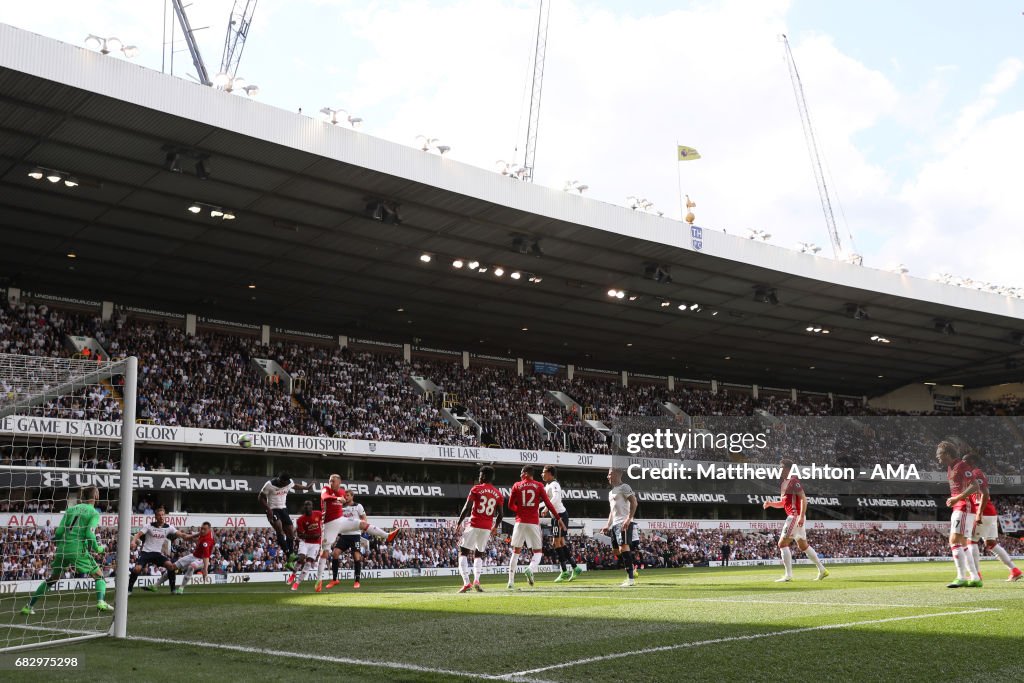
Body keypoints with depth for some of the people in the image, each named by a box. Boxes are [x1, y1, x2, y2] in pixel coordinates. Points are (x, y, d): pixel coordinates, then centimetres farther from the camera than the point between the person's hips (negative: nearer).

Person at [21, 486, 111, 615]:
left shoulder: (71, 509, 15)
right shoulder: (94, 513, 0)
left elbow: (59, 532, 8)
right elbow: (89, 534, -12)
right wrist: (98, 548, 2)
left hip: (63, 550, 5)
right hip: (79, 551, -5)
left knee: (52, 579, 22)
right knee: (99, 576, 9)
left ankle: (28, 607, 22)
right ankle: (101, 602, -11)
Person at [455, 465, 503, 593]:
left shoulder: (476, 489, -4)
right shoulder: (498, 494, 7)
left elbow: (467, 508, -8)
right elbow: (500, 514, 8)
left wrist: (459, 523, 2)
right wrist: (496, 527, 24)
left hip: (474, 525, -4)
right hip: (488, 527, 4)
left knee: (463, 552, 5)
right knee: (479, 553, 20)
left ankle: (466, 582, -9)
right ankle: (476, 580, 0)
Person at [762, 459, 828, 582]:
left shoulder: (793, 481, -11)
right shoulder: (785, 483, 18)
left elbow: (803, 498, -19)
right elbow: (783, 503, 25)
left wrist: (801, 516, -26)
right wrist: (770, 503, 8)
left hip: (796, 516, -10)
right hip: (794, 517, 10)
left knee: (782, 543, -10)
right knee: (803, 545, 17)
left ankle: (788, 575, -10)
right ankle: (822, 570, 22)